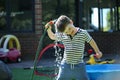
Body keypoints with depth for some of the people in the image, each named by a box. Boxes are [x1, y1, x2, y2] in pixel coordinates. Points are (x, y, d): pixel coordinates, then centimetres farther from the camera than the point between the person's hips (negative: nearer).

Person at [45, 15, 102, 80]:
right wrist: (49, 29, 1)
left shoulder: (83, 33, -5)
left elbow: (91, 41, 9)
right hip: (65, 67, 2)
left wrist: (97, 52, 13)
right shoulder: (62, 36, 1)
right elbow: (52, 37, 18)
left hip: (79, 67, -2)